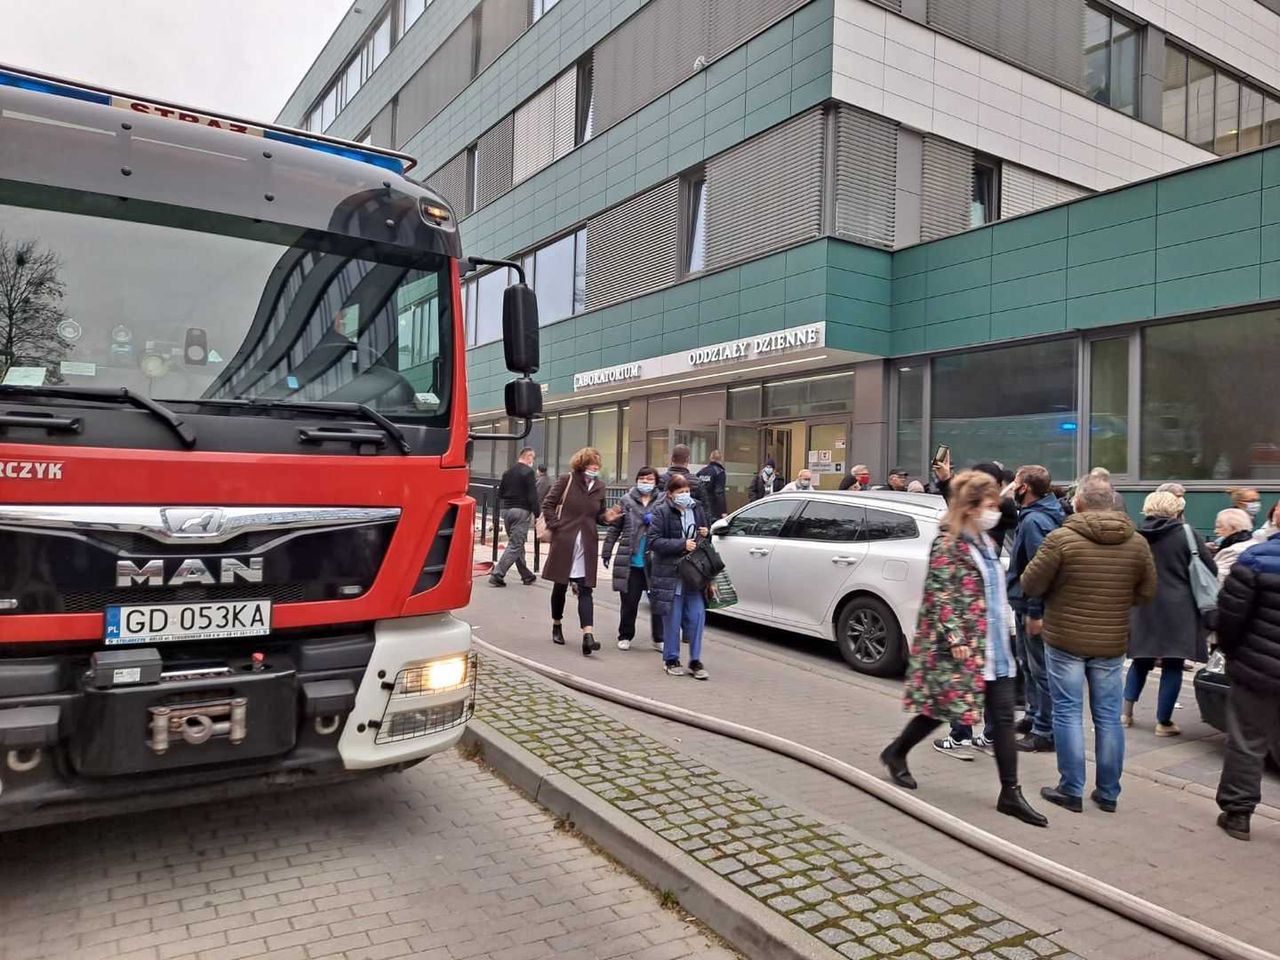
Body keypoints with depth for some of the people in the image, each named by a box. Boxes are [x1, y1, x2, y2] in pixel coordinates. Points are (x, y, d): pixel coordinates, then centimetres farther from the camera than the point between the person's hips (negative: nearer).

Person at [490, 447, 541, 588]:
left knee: (517, 544, 15)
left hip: (506, 509, 8)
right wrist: (536, 513, -12)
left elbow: (500, 493, 17)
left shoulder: (508, 472, 13)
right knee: (515, 545, -5)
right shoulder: (528, 472, -10)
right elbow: (532, 496, -15)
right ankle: (497, 575, -13)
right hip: (521, 511, -8)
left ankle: (527, 576, 23)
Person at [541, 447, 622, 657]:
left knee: (585, 590, -6)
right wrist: (556, 526, -9)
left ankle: (588, 635, -16)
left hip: (587, 545, 2)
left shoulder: (599, 486, 8)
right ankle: (557, 625, 33)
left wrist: (607, 517, -3)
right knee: (560, 586, 12)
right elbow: (548, 505, 0)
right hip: (564, 542, -2)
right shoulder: (566, 481, -4)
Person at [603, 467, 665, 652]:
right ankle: (625, 636, 23)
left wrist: (654, 520, -12)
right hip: (630, 561, 0)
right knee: (629, 602, 8)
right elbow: (614, 528, 7)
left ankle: (659, 638, 18)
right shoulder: (627, 501, 4)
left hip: (654, 562, 0)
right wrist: (607, 552, 3)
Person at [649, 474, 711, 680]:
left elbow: (704, 539, 26)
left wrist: (706, 535, 1)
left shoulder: (697, 509, 10)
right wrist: (682, 544, -18)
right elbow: (654, 541, -13)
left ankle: (695, 661, 12)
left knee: (697, 616, 1)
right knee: (673, 619, 4)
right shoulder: (661, 512, -5)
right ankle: (671, 659, 19)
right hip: (670, 573, -4)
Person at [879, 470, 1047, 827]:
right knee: (941, 708, 6)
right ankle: (896, 752, 29)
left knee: (1004, 718, 5)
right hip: (962, 646, -8)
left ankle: (1010, 793, 12)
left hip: (994, 647, 8)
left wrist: (1002, 633, 20)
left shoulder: (986, 543, 12)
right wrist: (954, 639, -22)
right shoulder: (948, 544, -14)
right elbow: (938, 596, -18)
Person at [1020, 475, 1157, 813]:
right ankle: (1108, 793, 21)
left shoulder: (1061, 538, -15)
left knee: (1067, 713, 6)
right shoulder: (1137, 542, -2)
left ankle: (1071, 790, 10)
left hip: (1065, 639, -3)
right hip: (1112, 643, 4)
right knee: (1108, 717, 12)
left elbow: (1030, 585, -11)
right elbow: (1147, 592, 7)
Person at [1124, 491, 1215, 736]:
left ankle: (1127, 712, 16)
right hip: (1177, 609, -4)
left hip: (1143, 609, 4)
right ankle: (1164, 722, 8)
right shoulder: (1185, 533, -8)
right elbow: (1210, 568, -5)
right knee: (1172, 665, 4)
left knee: (1142, 660, 18)